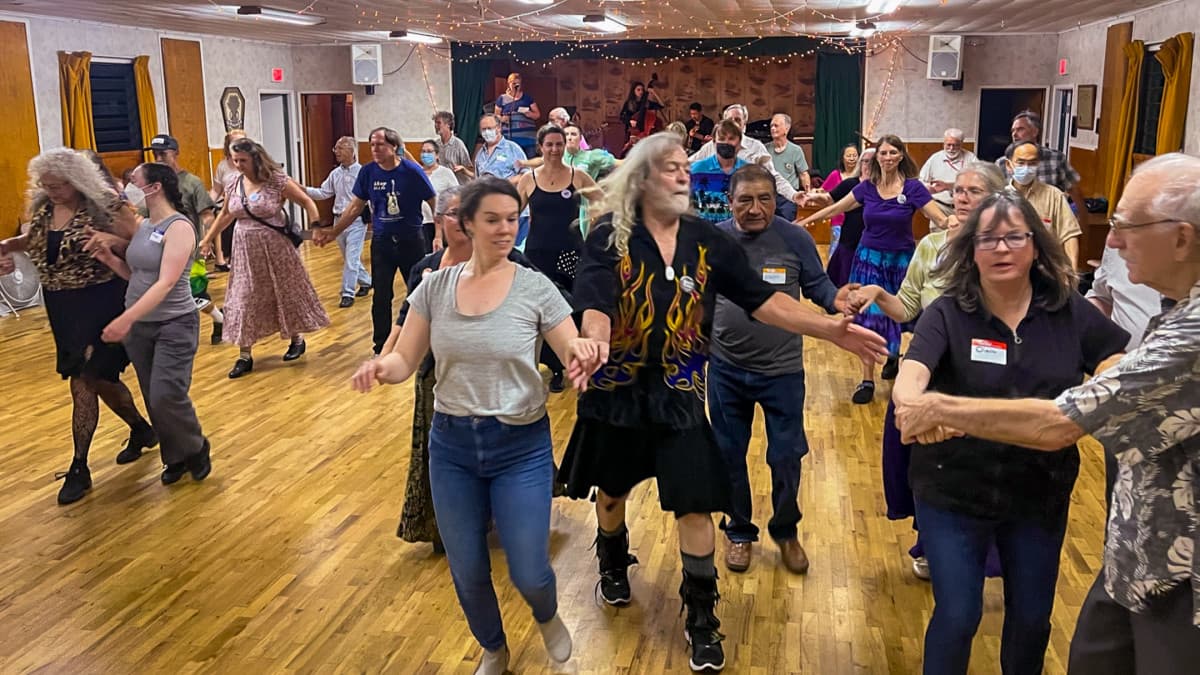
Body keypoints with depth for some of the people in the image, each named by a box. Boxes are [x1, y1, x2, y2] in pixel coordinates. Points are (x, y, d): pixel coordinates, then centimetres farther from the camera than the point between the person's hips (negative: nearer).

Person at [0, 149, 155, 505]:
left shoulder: (103, 203, -14)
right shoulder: (41, 207, 5)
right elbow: (33, 240, 21)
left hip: (99, 302, -7)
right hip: (61, 306, 7)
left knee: (83, 382, -6)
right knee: (99, 378, 16)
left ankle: (79, 468, 4)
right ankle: (141, 429, 38)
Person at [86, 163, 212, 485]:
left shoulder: (179, 227, -15)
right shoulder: (141, 225, 8)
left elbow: (166, 283, -25)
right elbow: (133, 273, 14)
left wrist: (126, 318, -33)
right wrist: (108, 257, -6)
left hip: (174, 325, -7)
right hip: (138, 326, 7)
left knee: (166, 397, -14)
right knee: (153, 400, 10)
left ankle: (196, 449, 12)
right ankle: (175, 457, 26)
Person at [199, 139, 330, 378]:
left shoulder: (277, 181, -12)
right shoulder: (233, 186, 2)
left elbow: (306, 202, -7)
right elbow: (226, 215, 17)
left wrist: (316, 228, -20)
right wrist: (207, 240, 21)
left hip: (275, 248, -4)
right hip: (246, 251, 4)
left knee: (285, 292, 10)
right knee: (244, 300, 3)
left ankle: (297, 339, 32)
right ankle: (245, 356, 11)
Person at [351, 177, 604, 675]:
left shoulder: (536, 288, -10)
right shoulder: (435, 287, -3)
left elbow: (576, 358, -8)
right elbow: (405, 361, -2)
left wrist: (584, 356, -32)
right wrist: (380, 367, -25)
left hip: (521, 446, -2)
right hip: (451, 444, 3)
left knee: (528, 574, 3)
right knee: (467, 574, 14)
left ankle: (547, 617, 42)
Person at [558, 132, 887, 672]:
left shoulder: (707, 240, -2)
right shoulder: (609, 237, -11)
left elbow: (763, 300, -5)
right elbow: (595, 304, -26)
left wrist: (831, 329, -16)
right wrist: (593, 343, -49)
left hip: (680, 392, 1)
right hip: (617, 387, -1)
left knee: (695, 502, 0)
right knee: (613, 489, 19)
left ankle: (701, 615, 19)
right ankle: (614, 563, 51)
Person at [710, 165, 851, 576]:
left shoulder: (795, 239, -10)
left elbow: (817, 285, -1)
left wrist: (838, 302, -21)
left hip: (782, 369, -1)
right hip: (726, 368, 1)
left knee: (786, 456, 10)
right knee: (729, 454, 14)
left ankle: (785, 531, 35)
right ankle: (739, 531, 36)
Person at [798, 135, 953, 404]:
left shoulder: (913, 187, -10)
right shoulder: (867, 187, -1)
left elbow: (942, 220, -12)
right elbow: (836, 208, 10)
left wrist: (953, 222, -35)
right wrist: (805, 221, 12)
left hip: (900, 260, -2)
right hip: (869, 259, 2)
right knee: (869, 317, -1)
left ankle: (894, 356, 40)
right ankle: (867, 381, 6)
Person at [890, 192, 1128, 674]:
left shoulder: (1069, 311, -5)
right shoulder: (947, 313, -13)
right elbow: (911, 373, -28)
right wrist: (910, 402, -52)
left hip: (1041, 493, 3)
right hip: (954, 490, -3)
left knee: (1031, 619, 18)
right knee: (957, 617, 5)